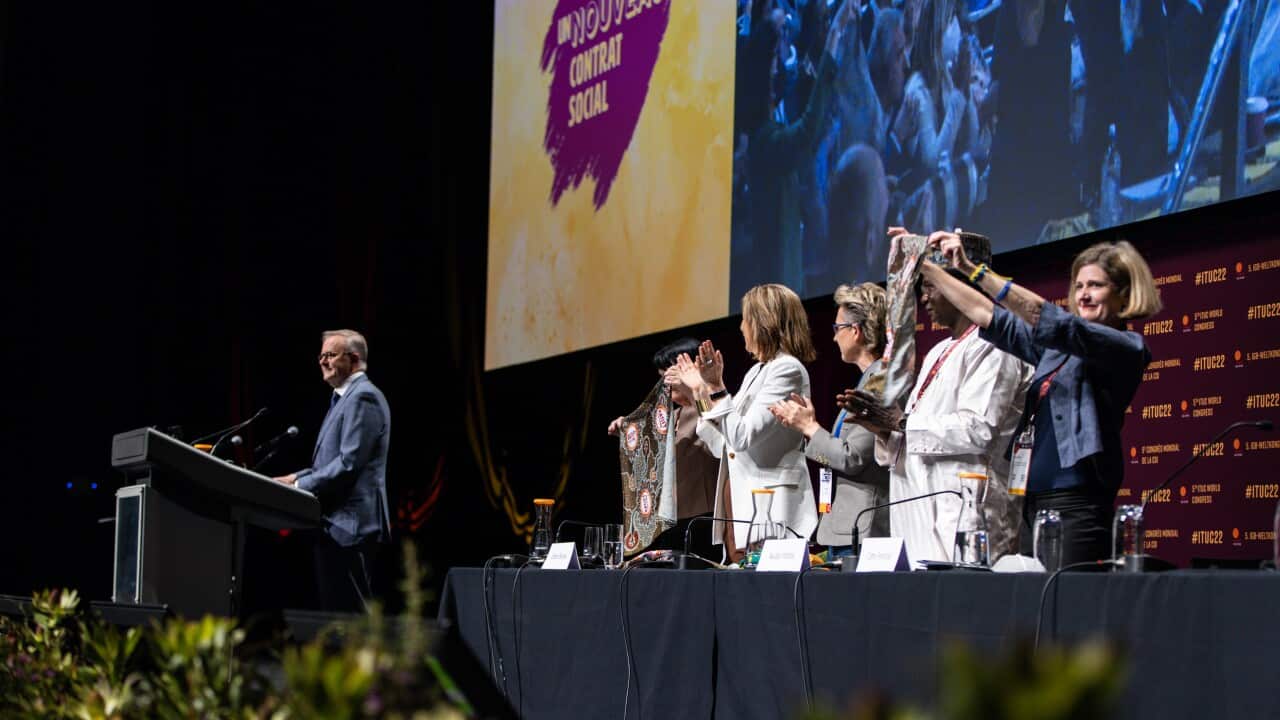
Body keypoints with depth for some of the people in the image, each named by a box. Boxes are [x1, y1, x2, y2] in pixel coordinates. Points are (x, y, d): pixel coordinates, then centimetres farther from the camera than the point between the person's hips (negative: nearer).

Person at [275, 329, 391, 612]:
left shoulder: (363, 397, -11)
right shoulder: (344, 397, 22)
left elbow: (349, 464, -19)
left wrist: (300, 486, -14)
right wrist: (297, 478, 10)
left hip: (349, 524, -10)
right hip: (335, 525, 10)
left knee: (352, 611, -11)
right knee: (333, 610, 10)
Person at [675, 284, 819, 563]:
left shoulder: (787, 370, -8)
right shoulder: (756, 372, 20)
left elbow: (743, 437, -17)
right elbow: (723, 445, 22)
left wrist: (716, 387, -15)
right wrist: (701, 391, 22)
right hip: (737, 502, 9)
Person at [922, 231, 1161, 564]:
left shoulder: (1126, 347, -3)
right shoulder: (1056, 347, 19)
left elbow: (1050, 321, -15)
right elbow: (990, 318, 20)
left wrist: (973, 268, -19)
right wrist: (925, 267, 14)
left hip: (1076, 502, -7)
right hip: (1033, 500, 7)